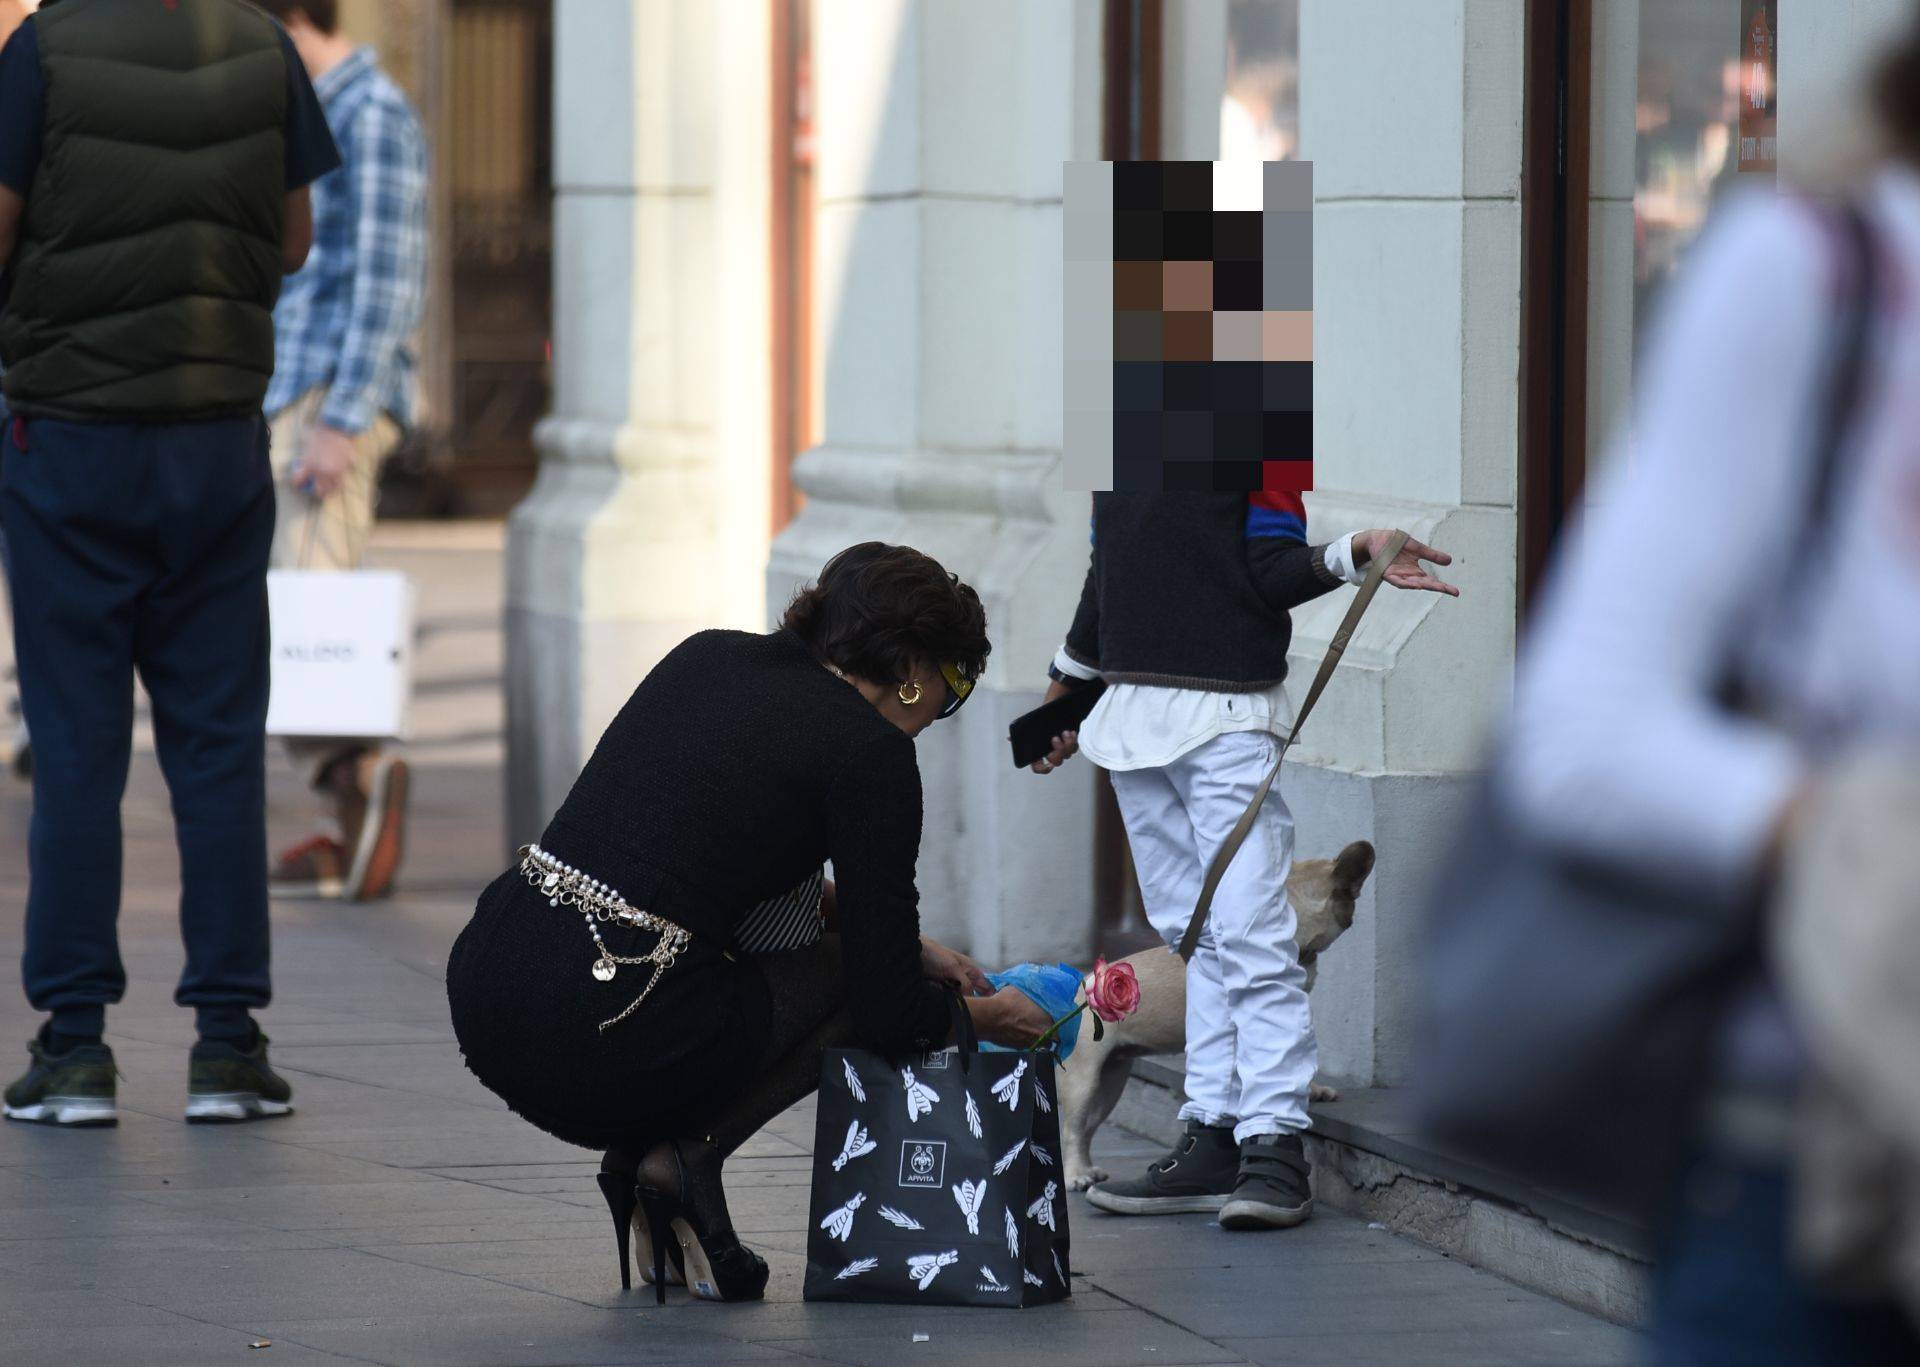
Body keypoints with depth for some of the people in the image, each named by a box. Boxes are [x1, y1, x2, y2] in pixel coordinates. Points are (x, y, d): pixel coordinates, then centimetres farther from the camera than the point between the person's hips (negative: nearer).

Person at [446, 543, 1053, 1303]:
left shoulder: (706, 656, 17)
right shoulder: (869, 750, -2)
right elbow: (892, 1012, -2)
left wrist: (907, 947, 33)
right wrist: (981, 1016, 20)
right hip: (604, 1044, -7)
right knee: (853, 976, 19)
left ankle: (638, 1154, 15)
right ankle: (682, 1156, 0)